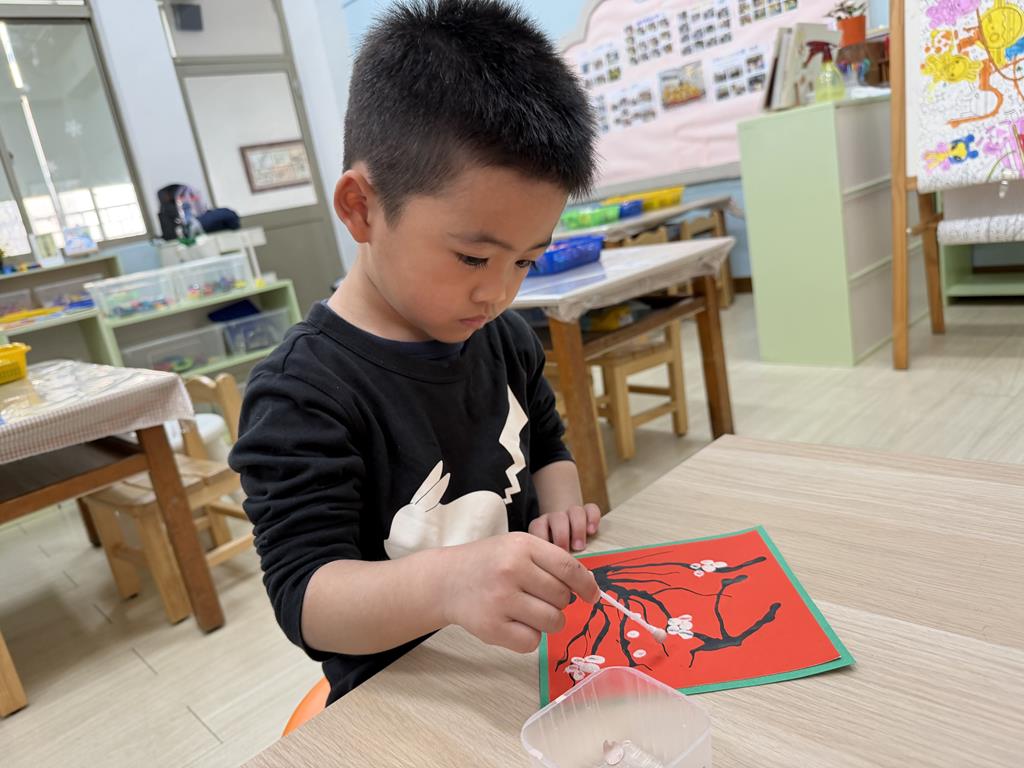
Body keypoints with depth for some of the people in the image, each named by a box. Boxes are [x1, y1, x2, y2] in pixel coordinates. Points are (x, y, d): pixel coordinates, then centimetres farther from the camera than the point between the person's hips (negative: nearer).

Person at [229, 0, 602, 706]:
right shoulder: (304, 393, -21)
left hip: (535, 655, 5)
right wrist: (446, 583, -43)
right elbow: (304, 594, -24)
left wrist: (560, 508, -5)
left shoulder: (507, 338, 1)